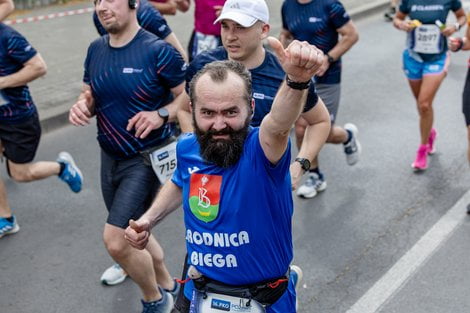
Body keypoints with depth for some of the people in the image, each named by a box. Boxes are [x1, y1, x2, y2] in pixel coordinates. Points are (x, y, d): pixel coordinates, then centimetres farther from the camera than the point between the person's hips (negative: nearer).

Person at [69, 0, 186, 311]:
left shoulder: (158, 50, -16)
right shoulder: (96, 50, 3)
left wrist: (161, 114, -26)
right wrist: (83, 105, -9)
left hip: (147, 159, -7)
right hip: (110, 157, 7)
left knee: (116, 239, -13)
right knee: (132, 232, 21)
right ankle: (167, 285, 46)